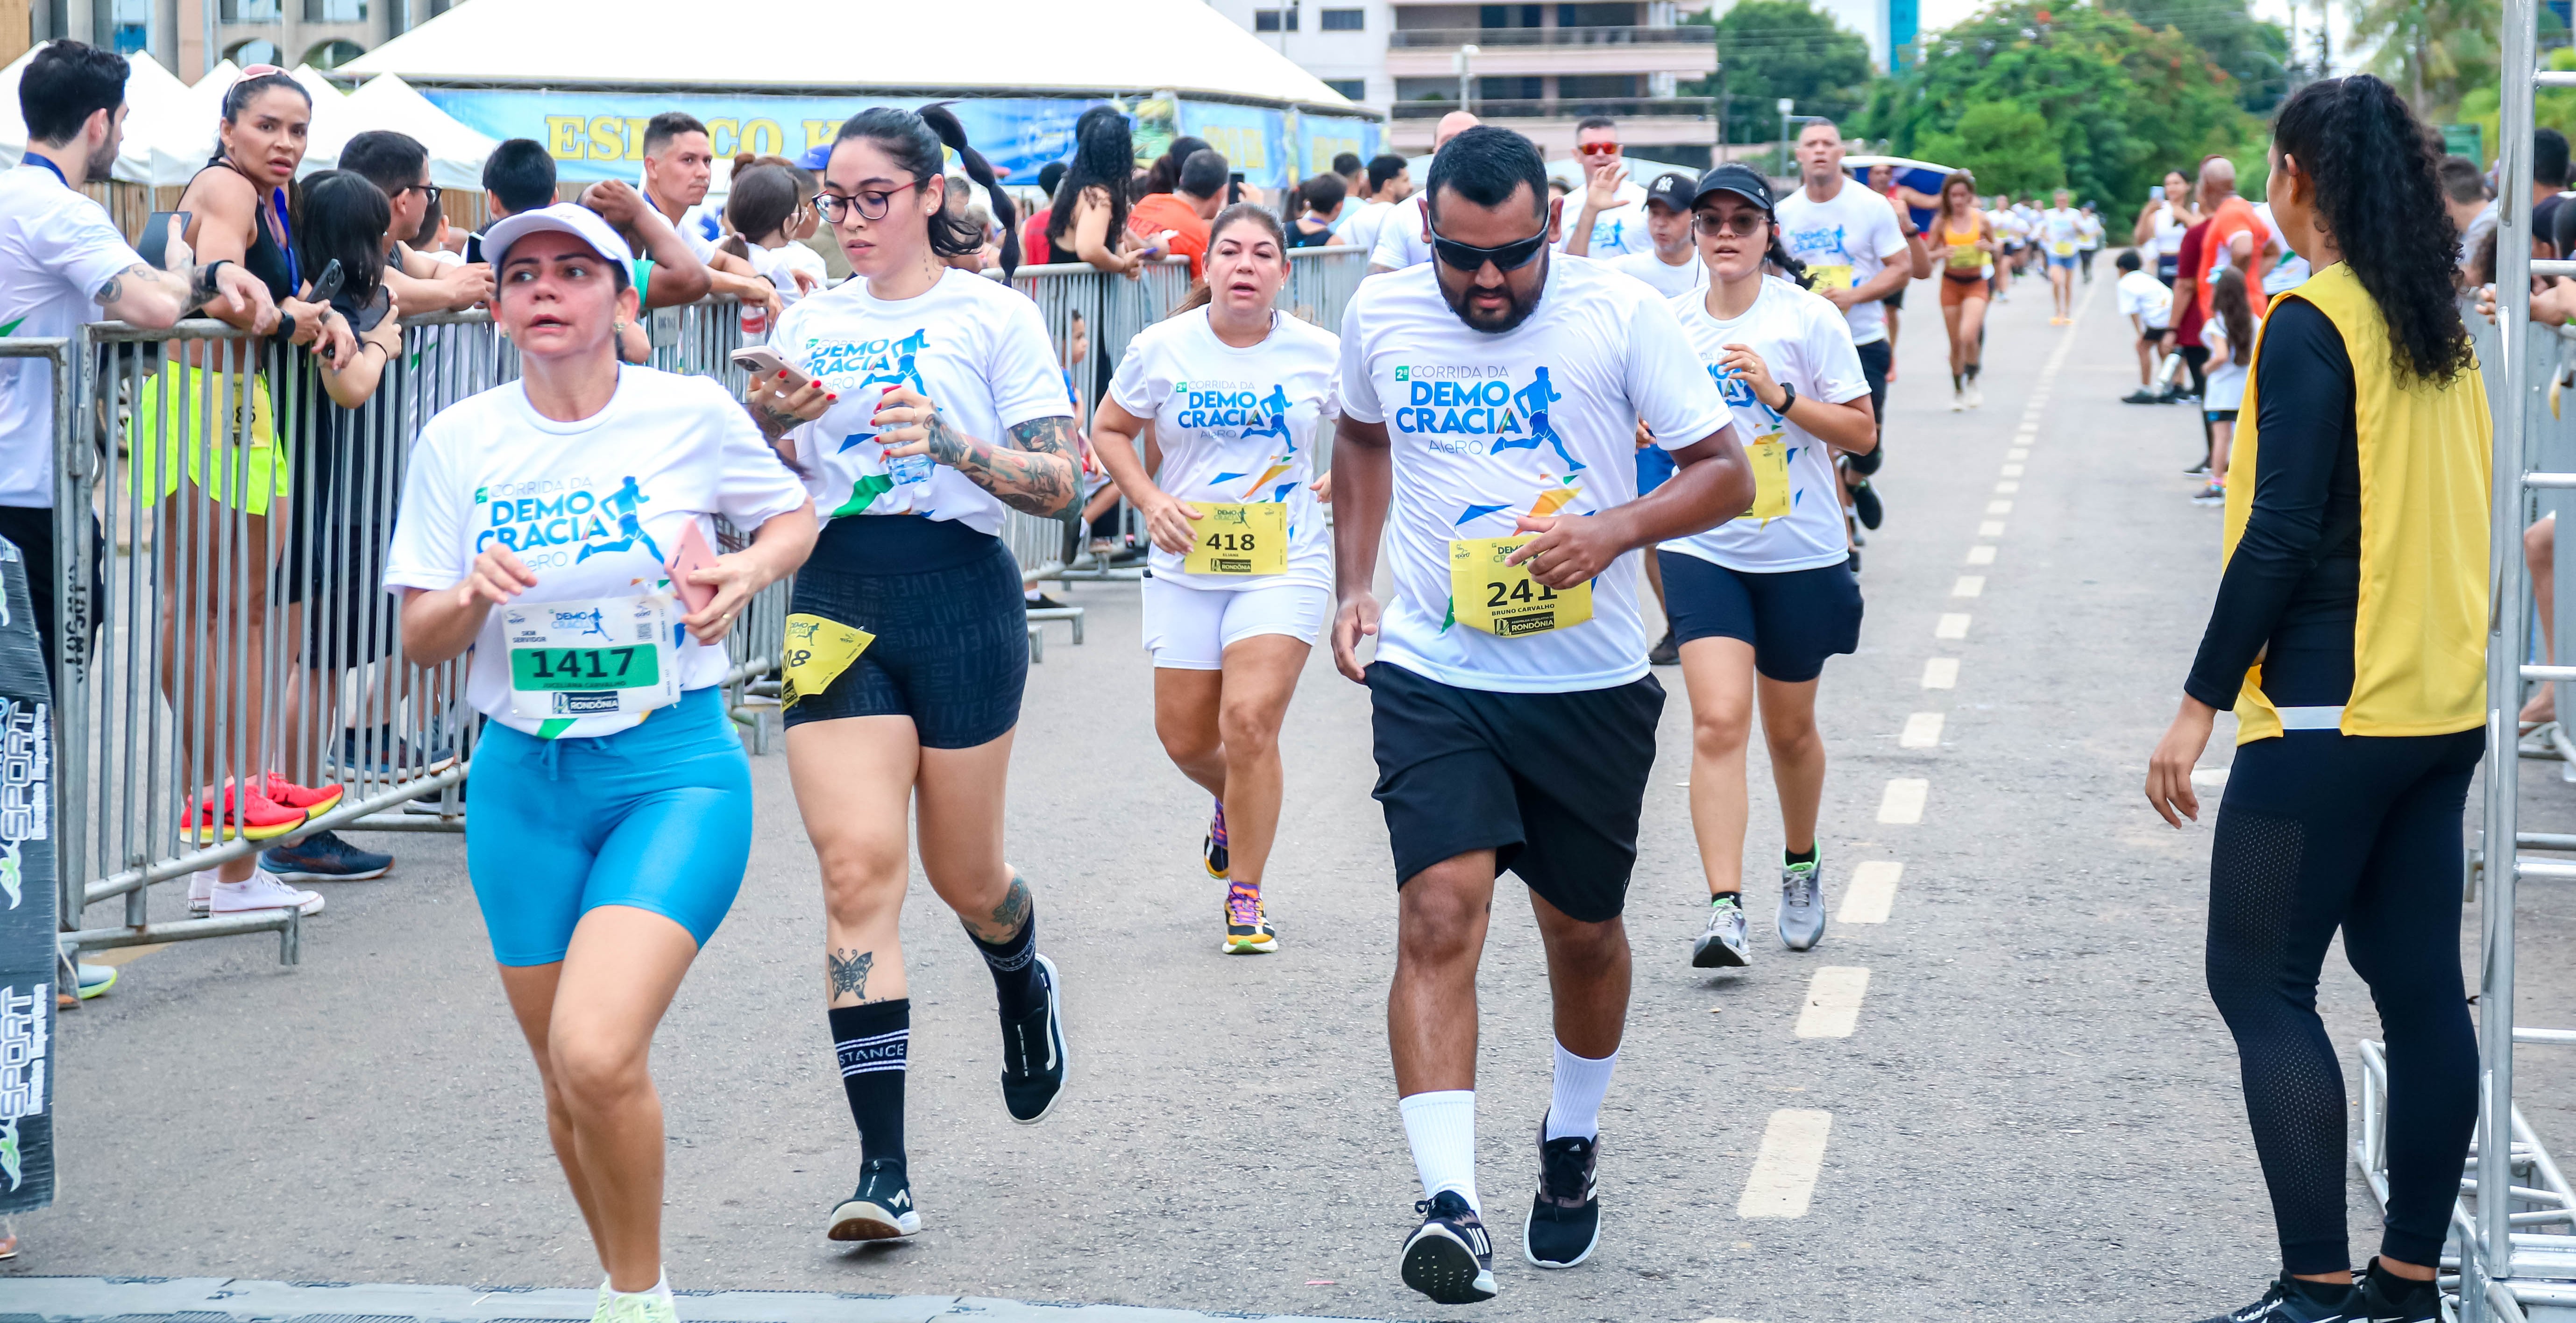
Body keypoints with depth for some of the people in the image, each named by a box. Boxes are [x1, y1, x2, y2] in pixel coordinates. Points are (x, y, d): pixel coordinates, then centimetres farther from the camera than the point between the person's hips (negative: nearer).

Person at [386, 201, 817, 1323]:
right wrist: (474, 595, -16)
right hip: (523, 779, 3)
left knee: (598, 1053, -22)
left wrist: (748, 571, -9)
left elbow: (798, 516, 13)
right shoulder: (459, 441, 2)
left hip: (677, 770, -3)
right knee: (568, 1083, 10)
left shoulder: (691, 413, -4)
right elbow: (419, 640, 6)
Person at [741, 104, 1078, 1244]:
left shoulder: (994, 317, 0)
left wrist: (950, 442, -21)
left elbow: (1058, 484, -5)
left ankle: (1024, 986, 49)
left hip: (960, 597, -2)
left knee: (962, 875, 9)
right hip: (837, 597, 2)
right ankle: (882, 1170, -13)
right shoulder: (810, 326, 11)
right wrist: (768, 426, -8)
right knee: (857, 864, -12)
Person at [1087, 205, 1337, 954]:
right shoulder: (1162, 349, -3)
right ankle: (1235, 804, 45)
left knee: (1250, 724, -15)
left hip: (1284, 567, -2)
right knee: (1185, 739, 9)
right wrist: (1150, 501, -5)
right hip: (1187, 567, 2)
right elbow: (1109, 430, 9)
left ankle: (1246, 897, 0)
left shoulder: (1318, 354, -4)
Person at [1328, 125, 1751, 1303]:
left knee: (1583, 931, 14)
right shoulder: (1380, 316, 1)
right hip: (1432, 676, 0)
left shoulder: (1620, 314, -9)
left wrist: (1611, 531, -21)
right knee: (1440, 912, -17)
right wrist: (1353, 581, 13)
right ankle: (1448, 1202, -24)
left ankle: (1572, 1144, 41)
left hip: (1589, 685, 0)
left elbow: (1725, 474, -5)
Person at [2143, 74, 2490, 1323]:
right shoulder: (2443, 326, 11)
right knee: (2421, 984, 9)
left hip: (2330, 712, -8)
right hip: (2442, 705, 8)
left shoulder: (2312, 325, -14)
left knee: (2260, 982, -2)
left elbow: (2283, 537, -18)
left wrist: (2200, 702, -15)